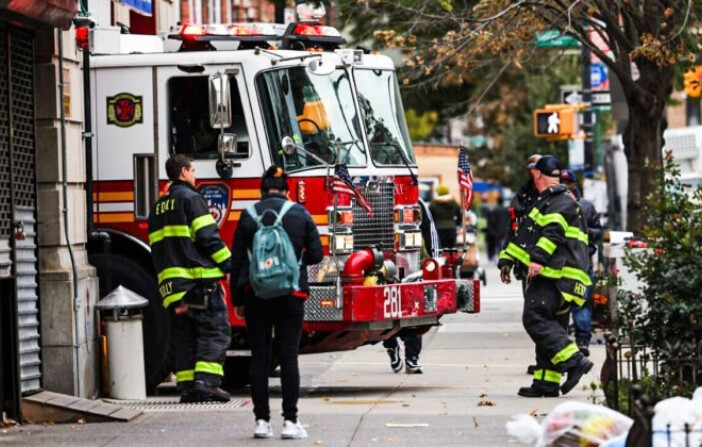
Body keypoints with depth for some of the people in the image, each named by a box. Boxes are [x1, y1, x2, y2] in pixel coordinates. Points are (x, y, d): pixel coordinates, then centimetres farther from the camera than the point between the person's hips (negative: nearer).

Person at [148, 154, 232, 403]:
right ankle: (206, 381, -18)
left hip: (172, 280, 7)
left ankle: (187, 385, 3)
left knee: (184, 336, 9)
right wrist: (228, 266, -9)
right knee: (214, 331, -6)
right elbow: (208, 238, -14)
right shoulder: (190, 199, -5)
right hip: (200, 276, -7)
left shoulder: (158, 207, 19)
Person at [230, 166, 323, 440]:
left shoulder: (249, 216, 1)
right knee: (288, 358, 1)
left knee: (259, 358, 5)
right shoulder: (300, 214, 2)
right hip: (291, 294, 0)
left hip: (256, 294, 0)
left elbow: (237, 260, 2)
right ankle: (290, 421, -3)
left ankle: (262, 420, 3)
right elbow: (316, 254, 3)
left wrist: (237, 300, 8)